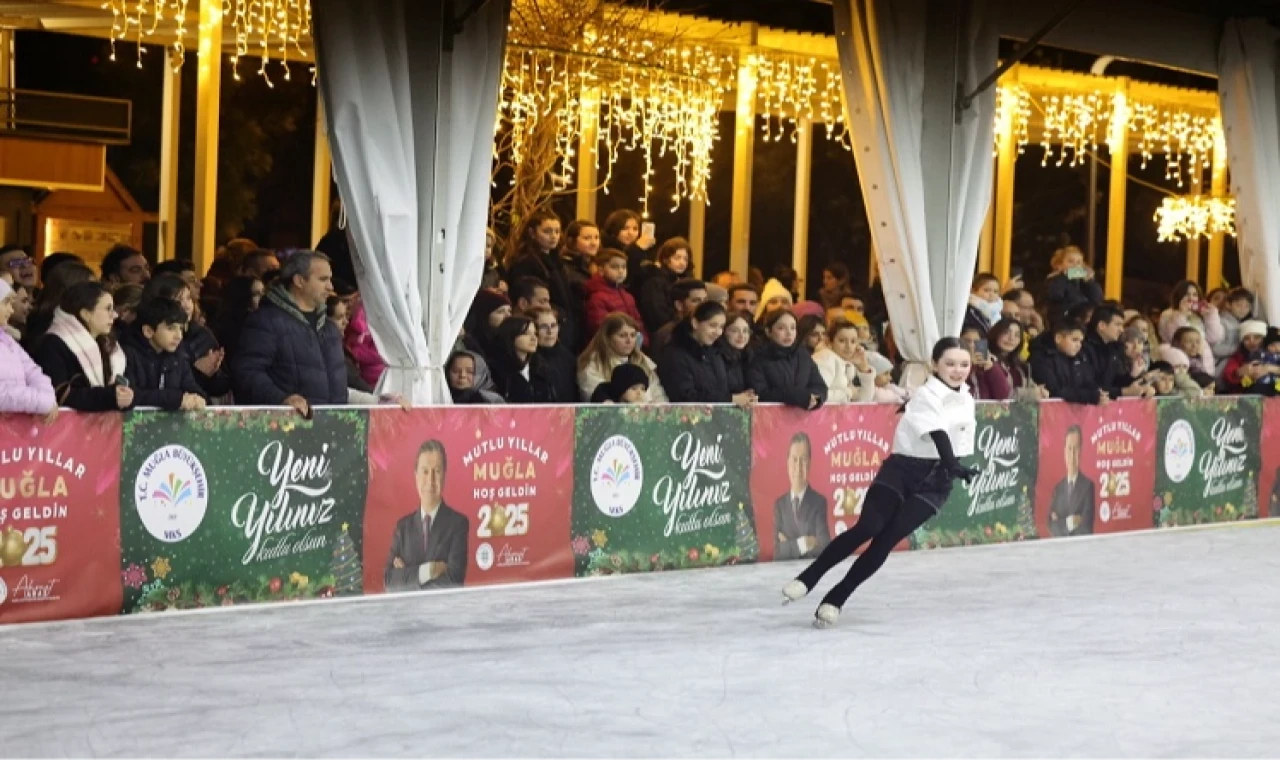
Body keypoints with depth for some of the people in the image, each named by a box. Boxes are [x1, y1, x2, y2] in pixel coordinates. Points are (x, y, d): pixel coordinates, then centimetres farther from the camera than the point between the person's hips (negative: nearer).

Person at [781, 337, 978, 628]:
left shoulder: (967, 400, 10)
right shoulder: (926, 395, -12)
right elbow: (937, 435, -28)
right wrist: (954, 466, -41)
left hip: (935, 480, 4)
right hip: (902, 467, -4)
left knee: (886, 540, -10)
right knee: (866, 528, -21)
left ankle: (835, 600, -6)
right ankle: (808, 579, -9)